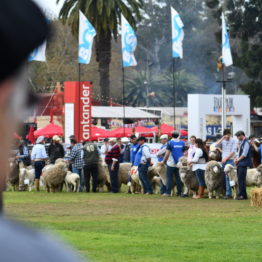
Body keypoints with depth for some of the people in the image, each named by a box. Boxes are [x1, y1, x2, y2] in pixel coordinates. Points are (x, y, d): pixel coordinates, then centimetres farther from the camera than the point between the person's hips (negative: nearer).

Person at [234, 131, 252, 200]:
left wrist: (238, 160, -7)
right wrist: (236, 158, 7)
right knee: (240, 179, 9)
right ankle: (244, 195, 12)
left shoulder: (246, 143, -11)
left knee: (241, 179, -10)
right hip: (240, 164, 9)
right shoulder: (241, 143, 18)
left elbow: (244, 154, -16)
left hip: (243, 164, -9)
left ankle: (241, 195, -10)